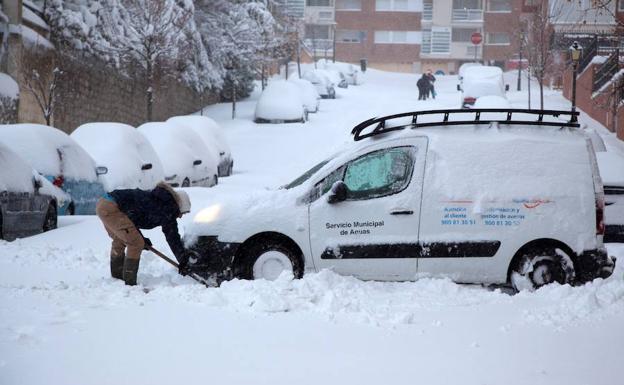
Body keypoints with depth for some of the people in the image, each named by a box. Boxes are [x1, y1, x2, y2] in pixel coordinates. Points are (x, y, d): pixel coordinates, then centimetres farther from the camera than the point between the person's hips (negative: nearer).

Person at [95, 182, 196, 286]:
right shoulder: (167, 207, -4)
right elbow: (172, 236, -3)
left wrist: (142, 238, 31)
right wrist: (183, 261, 2)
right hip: (111, 208, -10)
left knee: (120, 240, 27)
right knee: (136, 243, -6)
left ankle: (117, 276, 40)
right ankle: (129, 283, -3)